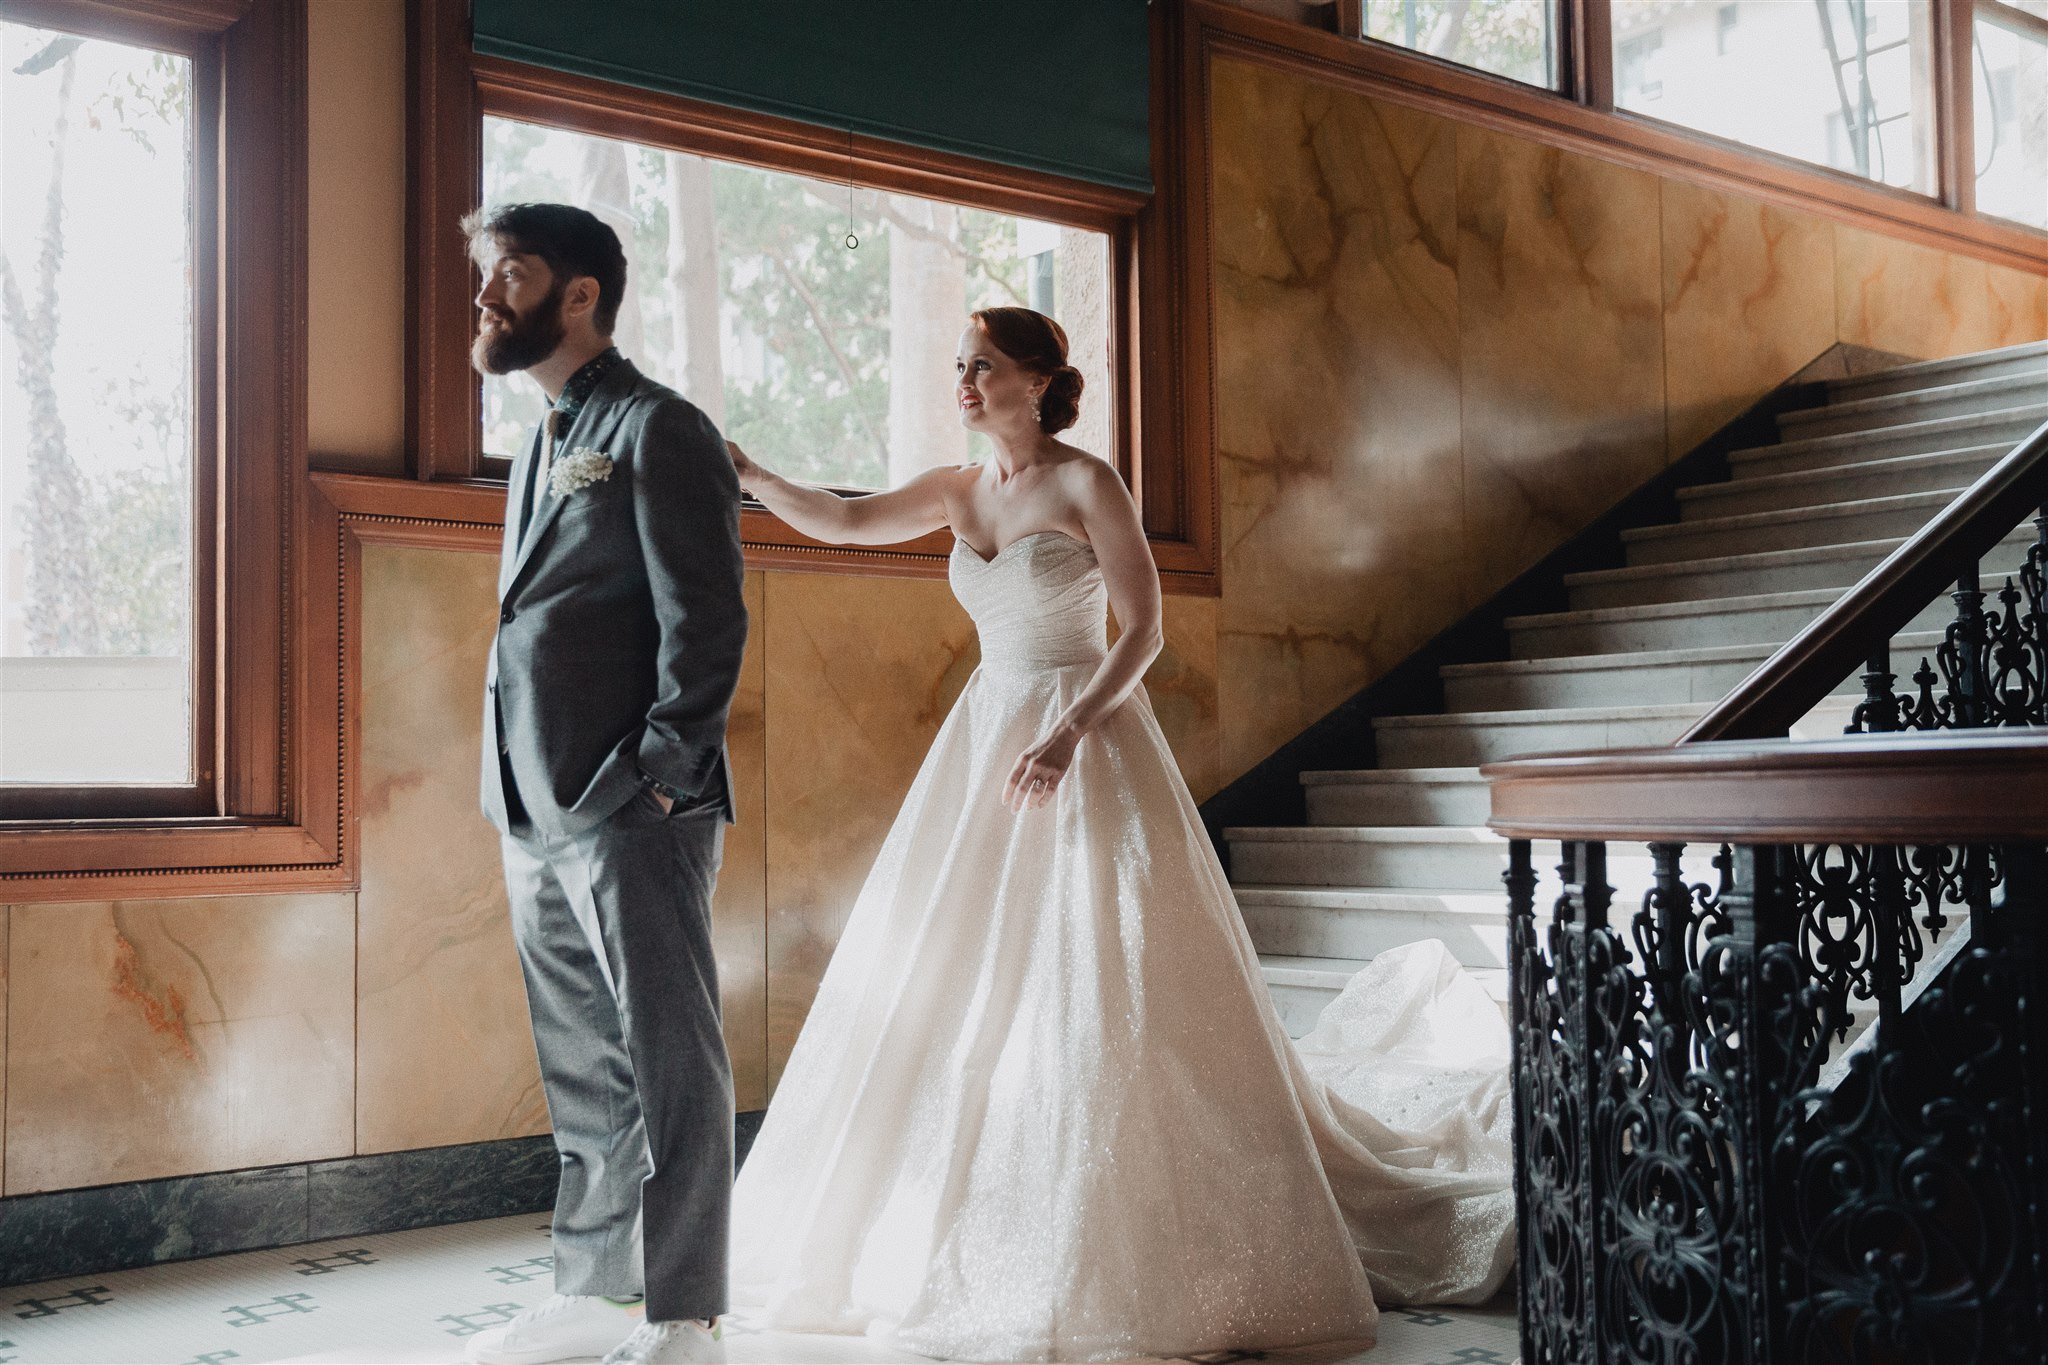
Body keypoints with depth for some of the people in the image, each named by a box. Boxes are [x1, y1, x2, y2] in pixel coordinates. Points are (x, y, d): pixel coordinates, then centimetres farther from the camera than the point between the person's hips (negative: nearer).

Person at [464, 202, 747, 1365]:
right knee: (582, 1075, 15)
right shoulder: (544, 449, 21)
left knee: (669, 1068, -1)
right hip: (541, 819, 9)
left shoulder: (659, 430, -6)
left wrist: (661, 772, -16)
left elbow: (707, 622, -13)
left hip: (633, 813, -9)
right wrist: (524, 805, 15)